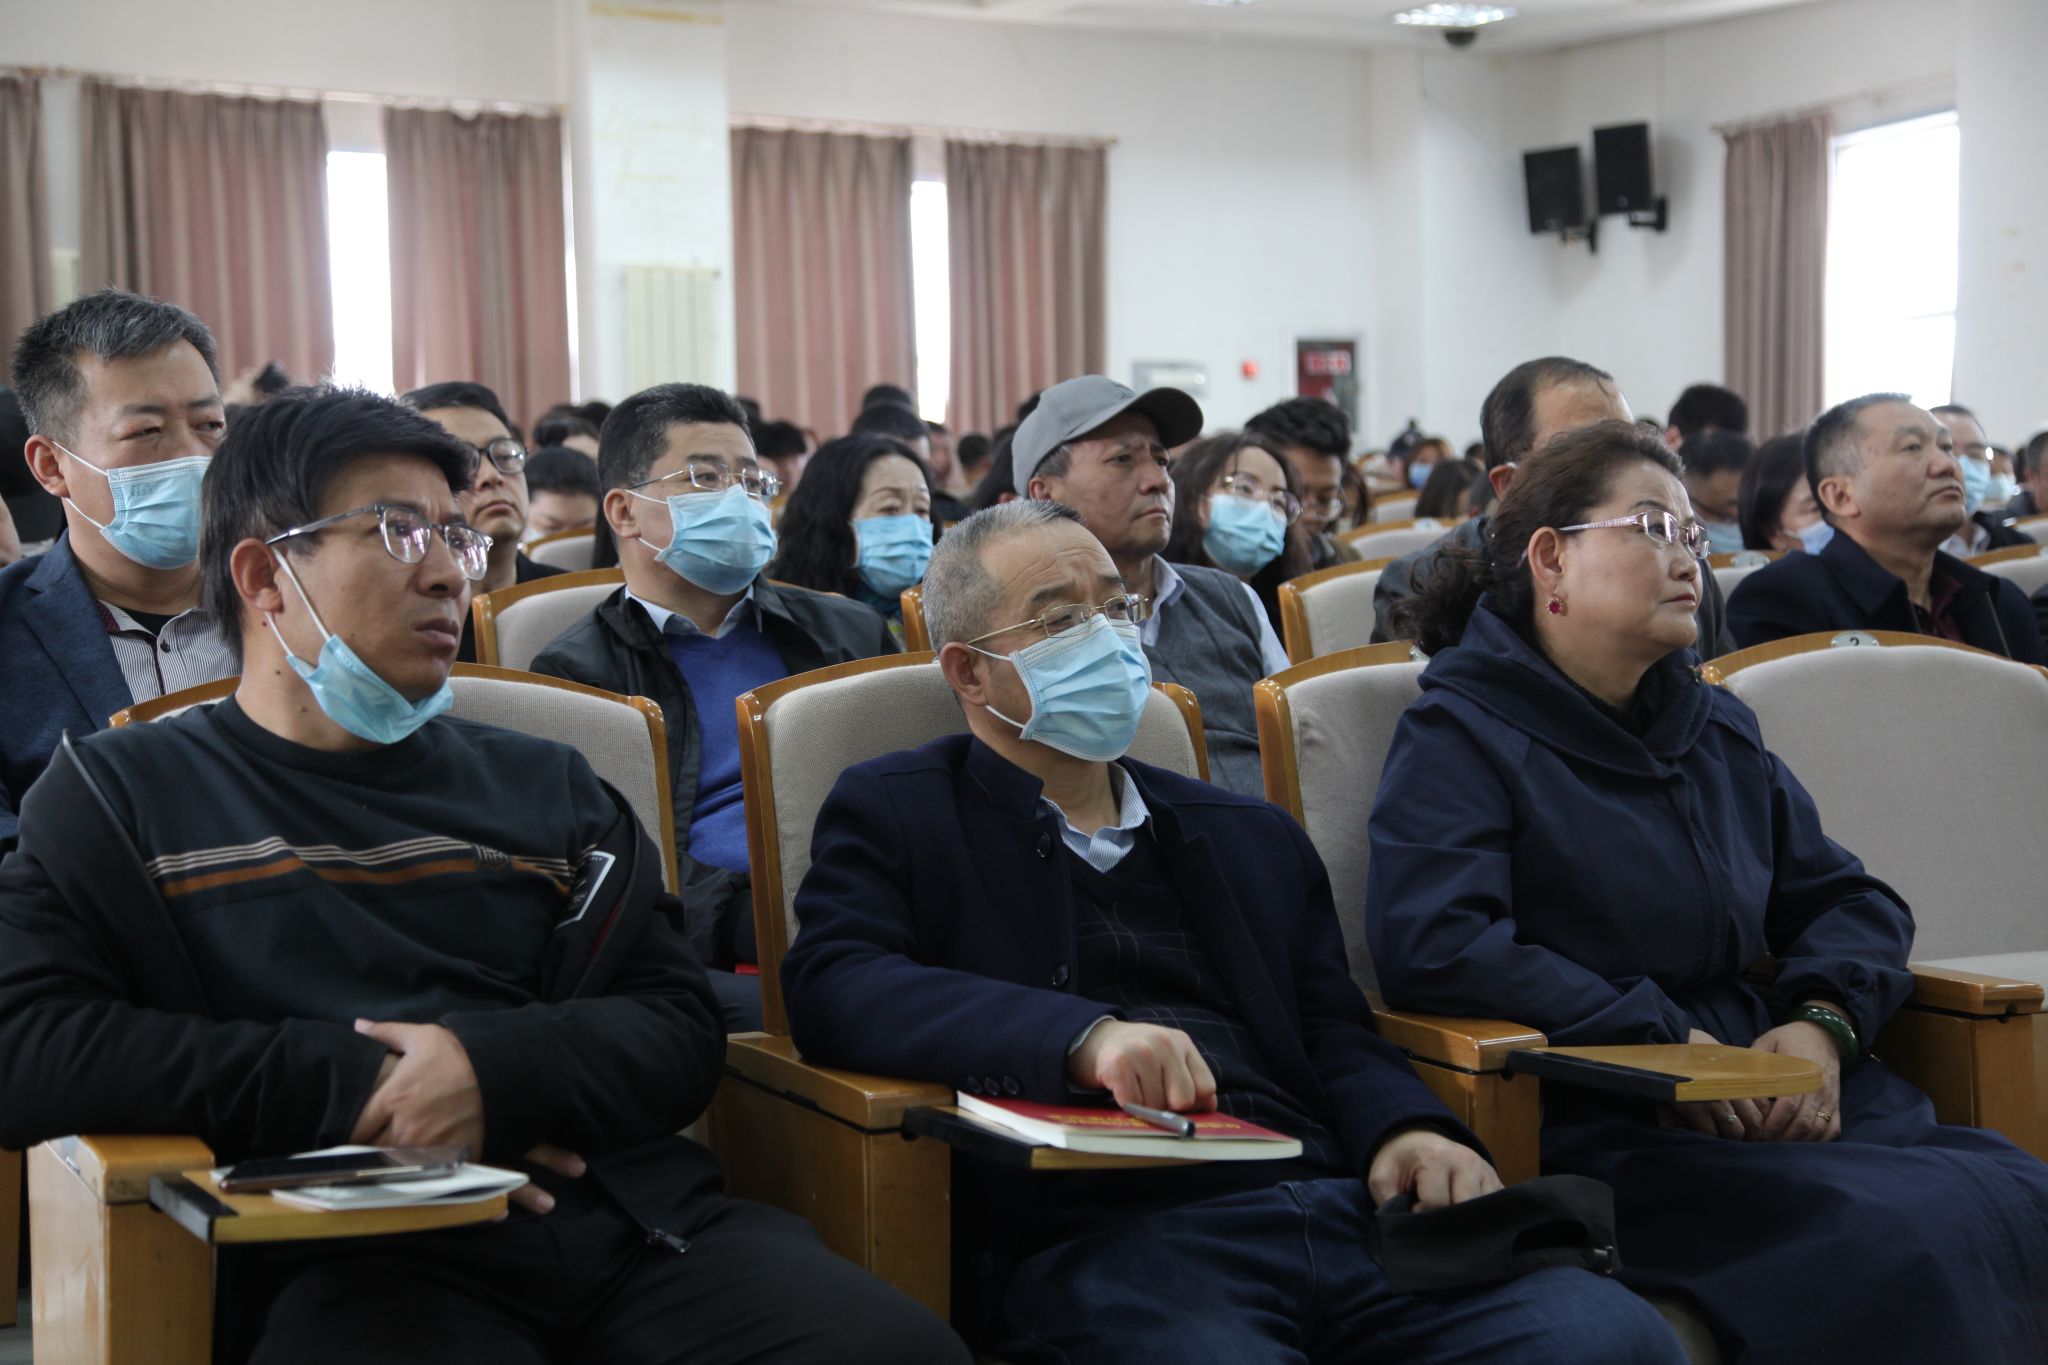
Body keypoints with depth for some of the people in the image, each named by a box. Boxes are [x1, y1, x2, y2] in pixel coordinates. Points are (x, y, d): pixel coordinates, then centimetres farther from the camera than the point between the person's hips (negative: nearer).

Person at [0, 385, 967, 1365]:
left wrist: (496, 1067, -8)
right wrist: (343, 1089, -9)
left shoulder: (542, 787, 23)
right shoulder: (122, 794, 14)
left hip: (633, 1214, 4)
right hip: (361, 1257, -4)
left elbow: (681, 1028, 15)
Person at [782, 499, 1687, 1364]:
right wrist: (1081, 1037, -21)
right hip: (1106, 1234, -5)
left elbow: (1336, 1035, 21)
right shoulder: (893, 816, 12)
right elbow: (832, 989, -6)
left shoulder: (1254, 837, 27)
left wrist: (1407, 1131, -4)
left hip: (1340, 1206, 5)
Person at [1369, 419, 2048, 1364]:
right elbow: (1429, 947, -15)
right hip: (1597, 1133, -7)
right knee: (1896, 1240, -31)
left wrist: (1823, 1023, 0)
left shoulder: (1718, 730, 24)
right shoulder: (1460, 735, 1)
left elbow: (1849, 899, 24)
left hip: (1790, 1098, 7)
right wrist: (1662, 1042, -15)